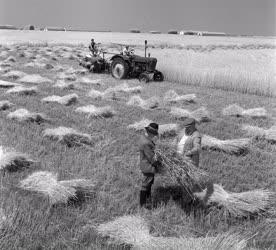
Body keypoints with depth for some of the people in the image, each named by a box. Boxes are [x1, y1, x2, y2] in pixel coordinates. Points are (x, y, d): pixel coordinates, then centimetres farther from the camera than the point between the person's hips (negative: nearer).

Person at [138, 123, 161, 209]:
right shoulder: (146, 143, -28)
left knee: (149, 185, 21)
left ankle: (148, 203, 34)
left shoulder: (143, 137, 4)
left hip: (147, 166, 11)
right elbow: (151, 157, -22)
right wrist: (158, 163, -9)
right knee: (145, 186, 3)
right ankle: (143, 205, 16)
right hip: (148, 167, -11)